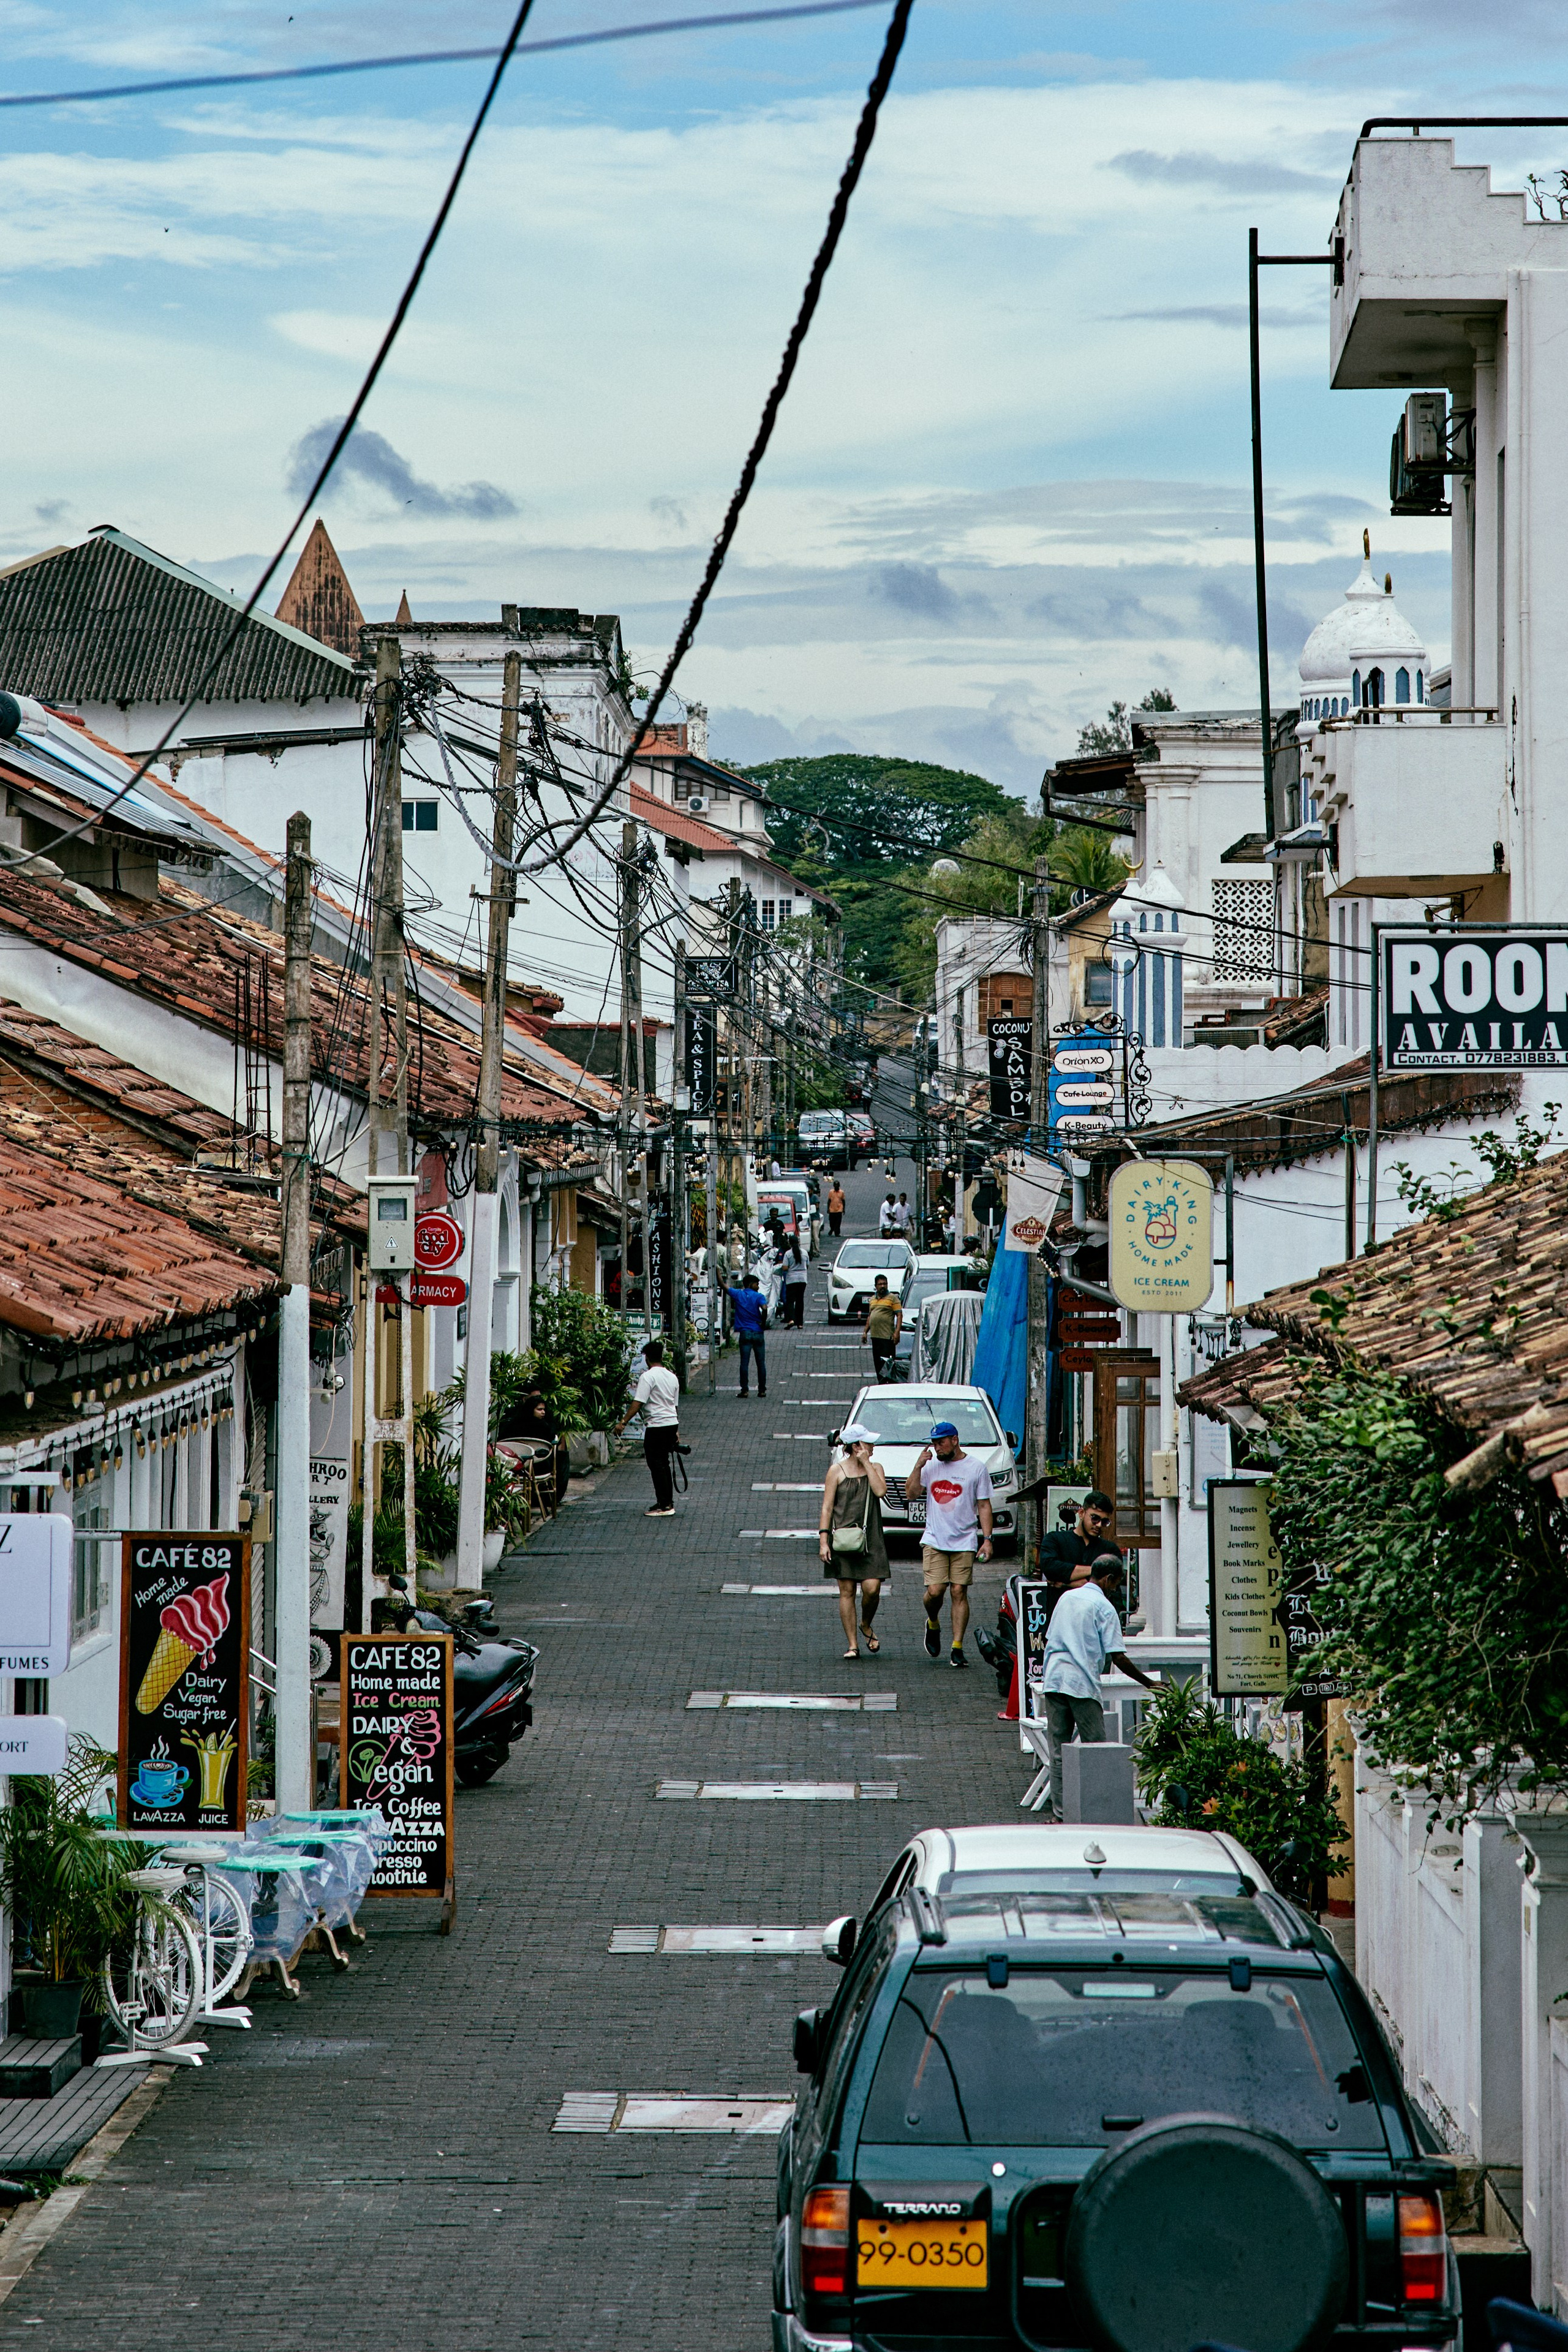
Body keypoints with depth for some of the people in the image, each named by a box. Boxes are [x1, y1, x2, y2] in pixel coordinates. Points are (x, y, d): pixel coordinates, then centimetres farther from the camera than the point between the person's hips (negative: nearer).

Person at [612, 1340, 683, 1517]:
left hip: (656, 1426, -8)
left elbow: (637, 1403, -19)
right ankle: (668, 1502, 19)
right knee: (665, 1464, 16)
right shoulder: (672, 1377, 13)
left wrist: (623, 1422, -18)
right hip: (672, 1423, 8)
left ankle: (665, 1506, -6)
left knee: (657, 1466, -4)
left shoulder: (648, 1377, -12)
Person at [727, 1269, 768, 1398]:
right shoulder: (758, 1297, -4)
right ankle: (762, 1390, 10)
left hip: (745, 1333, 1)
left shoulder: (738, 1294, 3)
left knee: (744, 1363, 0)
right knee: (761, 1363, 7)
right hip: (758, 1333, -1)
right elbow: (764, 1308, -20)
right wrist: (763, 1323, -8)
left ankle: (744, 1390, -6)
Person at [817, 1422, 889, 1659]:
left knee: (872, 1588, -9)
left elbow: (880, 1490, -11)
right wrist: (823, 1540, -7)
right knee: (847, 1591, -1)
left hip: (871, 1539, 2)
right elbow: (827, 1508, 0)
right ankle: (852, 1645, 5)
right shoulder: (837, 1471, 1)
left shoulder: (876, 1468, 10)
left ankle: (866, 1625, 21)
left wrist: (866, 1463, -7)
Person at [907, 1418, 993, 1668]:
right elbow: (910, 1494, 5)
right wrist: (919, 1466, -5)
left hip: (964, 1542, -1)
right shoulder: (931, 1466, 10)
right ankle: (933, 1624, 21)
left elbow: (984, 1506, 4)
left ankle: (957, 1648, -1)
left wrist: (987, 1539, -3)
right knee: (935, 1591, -10)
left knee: (959, 1592, -5)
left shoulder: (976, 1467, 3)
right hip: (934, 1541, 2)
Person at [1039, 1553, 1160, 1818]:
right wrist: (1148, 1683, -1)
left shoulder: (1066, 1597, 15)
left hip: (1053, 1678, 6)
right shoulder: (1103, 1607, -5)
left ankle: (1059, 1813, 5)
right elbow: (1117, 1657, -8)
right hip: (1082, 1684, -6)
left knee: (1058, 1752, 7)